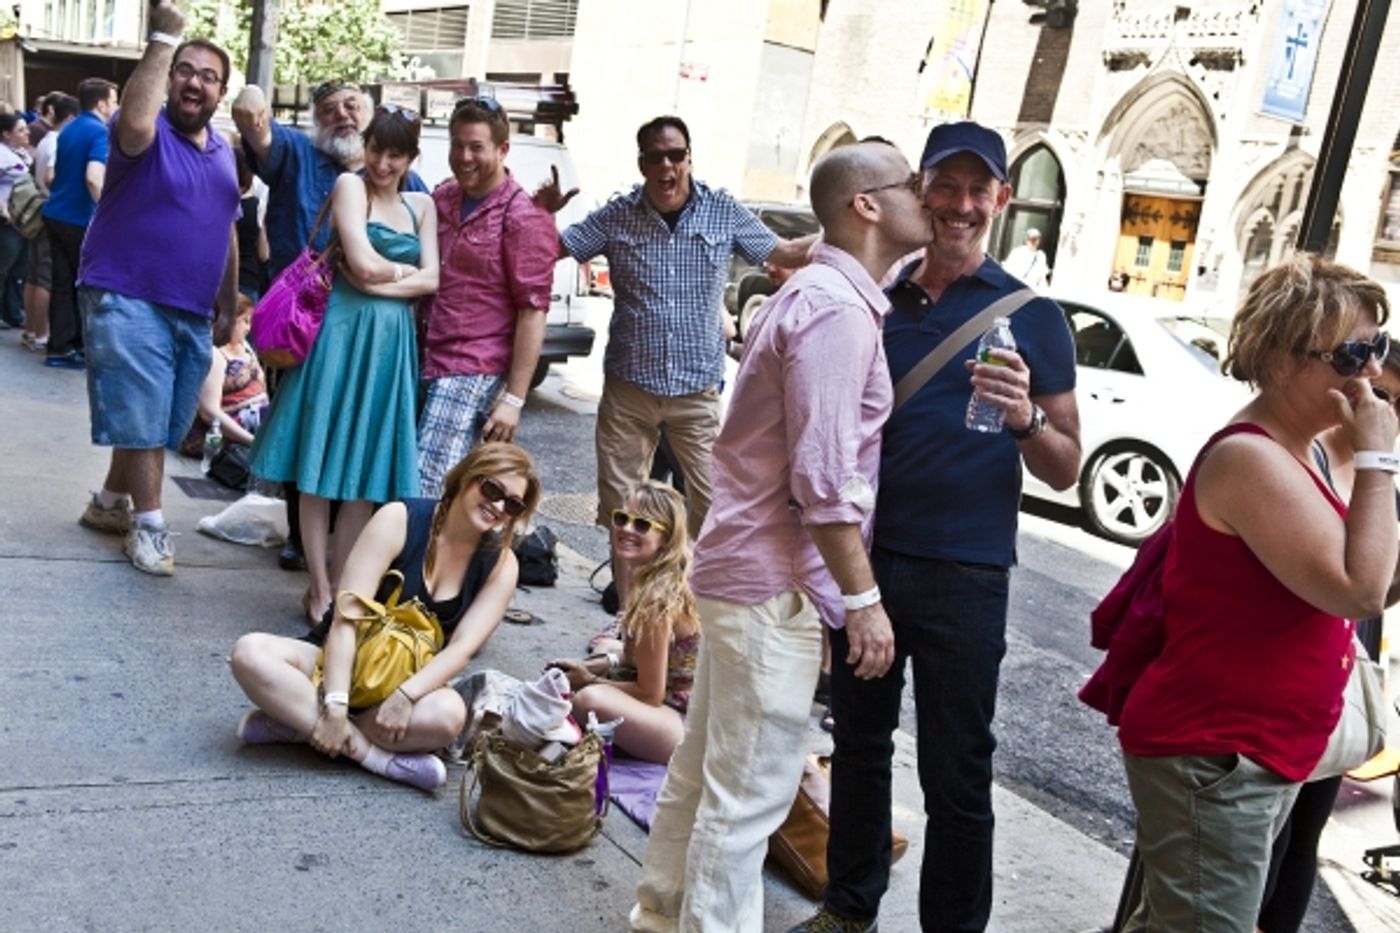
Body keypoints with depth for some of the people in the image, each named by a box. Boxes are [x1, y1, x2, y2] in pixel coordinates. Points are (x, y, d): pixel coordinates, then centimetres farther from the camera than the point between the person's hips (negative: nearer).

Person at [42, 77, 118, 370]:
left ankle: (61, 345, 8)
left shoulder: (68, 131, 14)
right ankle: (78, 343, 11)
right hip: (79, 218, -8)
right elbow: (93, 178, -26)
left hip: (56, 213, 8)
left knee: (64, 283, 8)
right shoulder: (100, 132, -13)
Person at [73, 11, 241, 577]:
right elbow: (135, 121, -34)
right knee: (140, 419, -5)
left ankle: (110, 503, 31)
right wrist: (164, 37, -28)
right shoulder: (150, 133, -7)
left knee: (159, 423, 14)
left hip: (193, 313, 7)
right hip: (128, 301, -7)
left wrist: (228, 303, 20)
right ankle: (149, 524, 6)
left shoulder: (223, 152, 14)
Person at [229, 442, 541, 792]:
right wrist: (335, 705, -28)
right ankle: (369, 750, -28)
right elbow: (345, 618, -18)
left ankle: (297, 720, -22)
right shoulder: (399, 520, -11)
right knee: (250, 652, -29)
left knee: (447, 714, -35)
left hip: (411, 682, 1)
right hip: (343, 663, -1)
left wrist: (406, 695, -30)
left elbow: (462, 647, -12)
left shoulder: (500, 564, -2)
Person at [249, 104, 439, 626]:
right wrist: (407, 271, 4)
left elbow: (433, 281, 3)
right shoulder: (350, 186, 0)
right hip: (345, 332, -5)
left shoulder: (422, 206, 14)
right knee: (322, 465, 0)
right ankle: (320, 590, 9)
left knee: (372, 471, 6)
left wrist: (381, 281, -9)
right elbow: (363, 263, -11)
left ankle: (338, 583, 18)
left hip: (394, 340, 5)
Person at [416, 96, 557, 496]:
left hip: (473, 374, -7)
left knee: (425, 491, -13)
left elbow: (533, 312, -11)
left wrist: (514, 398, -14)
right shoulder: (441, 199, 13)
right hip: (428, 364, 7)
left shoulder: (523, 219, -8)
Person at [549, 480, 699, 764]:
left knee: (590, 700, -29)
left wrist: (589, 681, -6)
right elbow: (639, 655, 15)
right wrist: (593, 666, 3)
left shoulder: (658, 601, -24)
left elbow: (650, 694, -18)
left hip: (690, 728, -10)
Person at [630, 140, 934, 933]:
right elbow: (823, 478, -22)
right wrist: (862, 597, -17)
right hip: (776, 581, -10)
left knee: (704, 767, 20)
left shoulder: (823, 293, 15)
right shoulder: (838, 309, -17)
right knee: (747, 792, 1)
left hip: (744, 565, 10)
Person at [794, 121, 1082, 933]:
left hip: (965, 580, -4)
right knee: (859, 746, 15)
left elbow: (1065, 470, -3)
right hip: (865, 559, 4)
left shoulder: (1031, 317, -1)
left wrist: (1026, 418, -22)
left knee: (956, 777, 3)